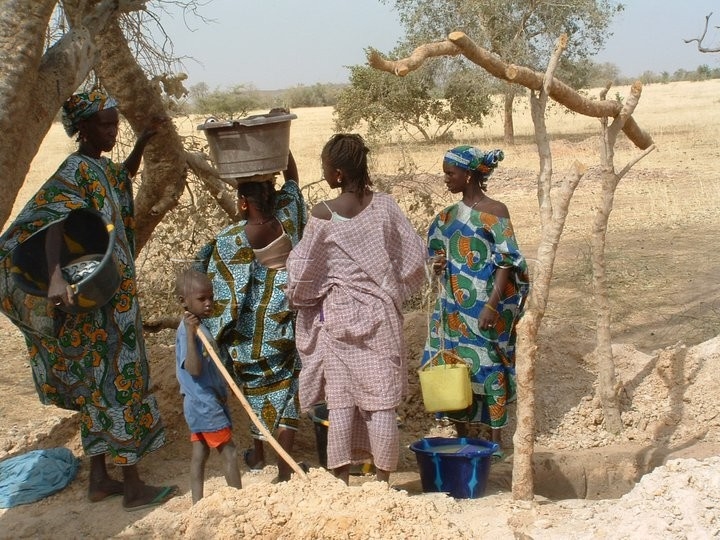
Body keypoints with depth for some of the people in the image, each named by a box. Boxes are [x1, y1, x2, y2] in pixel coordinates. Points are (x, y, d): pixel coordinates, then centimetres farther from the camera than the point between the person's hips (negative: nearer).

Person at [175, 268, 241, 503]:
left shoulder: (196, 327, 10)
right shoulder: (187, 330, -20)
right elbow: (194, 369, -29)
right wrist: (190, 334, -37)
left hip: (199, 404, 9)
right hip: (206, 404, -9)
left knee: (200, 454, 11)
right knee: (229, 453, -2)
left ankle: (197, 503, 17)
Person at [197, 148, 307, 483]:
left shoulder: (228, 241, -19)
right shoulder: (287, 216, -13)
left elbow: (219, 291, -12)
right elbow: (292, 177, 5)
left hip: (251, 325, -1)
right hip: (285, 318, 1)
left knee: (257, 386, 19)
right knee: (285, 386, 7)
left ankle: (258, 454, 37)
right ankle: (284, 466, 6)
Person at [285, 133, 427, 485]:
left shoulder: (323, 215, -11)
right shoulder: (383, 205, -5)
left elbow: (302, 270, -4)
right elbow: (415, 254, -1)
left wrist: (295, 294, 17)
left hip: (338, 316, -1)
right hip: (381, 314, 2)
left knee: (340, 399, 6)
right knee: (382, 399, 6)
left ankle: (342, 479, 11)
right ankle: (382, 479, 12)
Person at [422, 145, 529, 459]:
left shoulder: (494, 212, -9)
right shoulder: (450, 215, 10)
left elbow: (507, 262, -13)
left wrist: (492, 304, -20)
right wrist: (438, 265, -2)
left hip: (483, 308, -6)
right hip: (453, 307, 7)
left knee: (487, 368, -1)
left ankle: (495, 440, 11)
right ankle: (460, 437, 22)